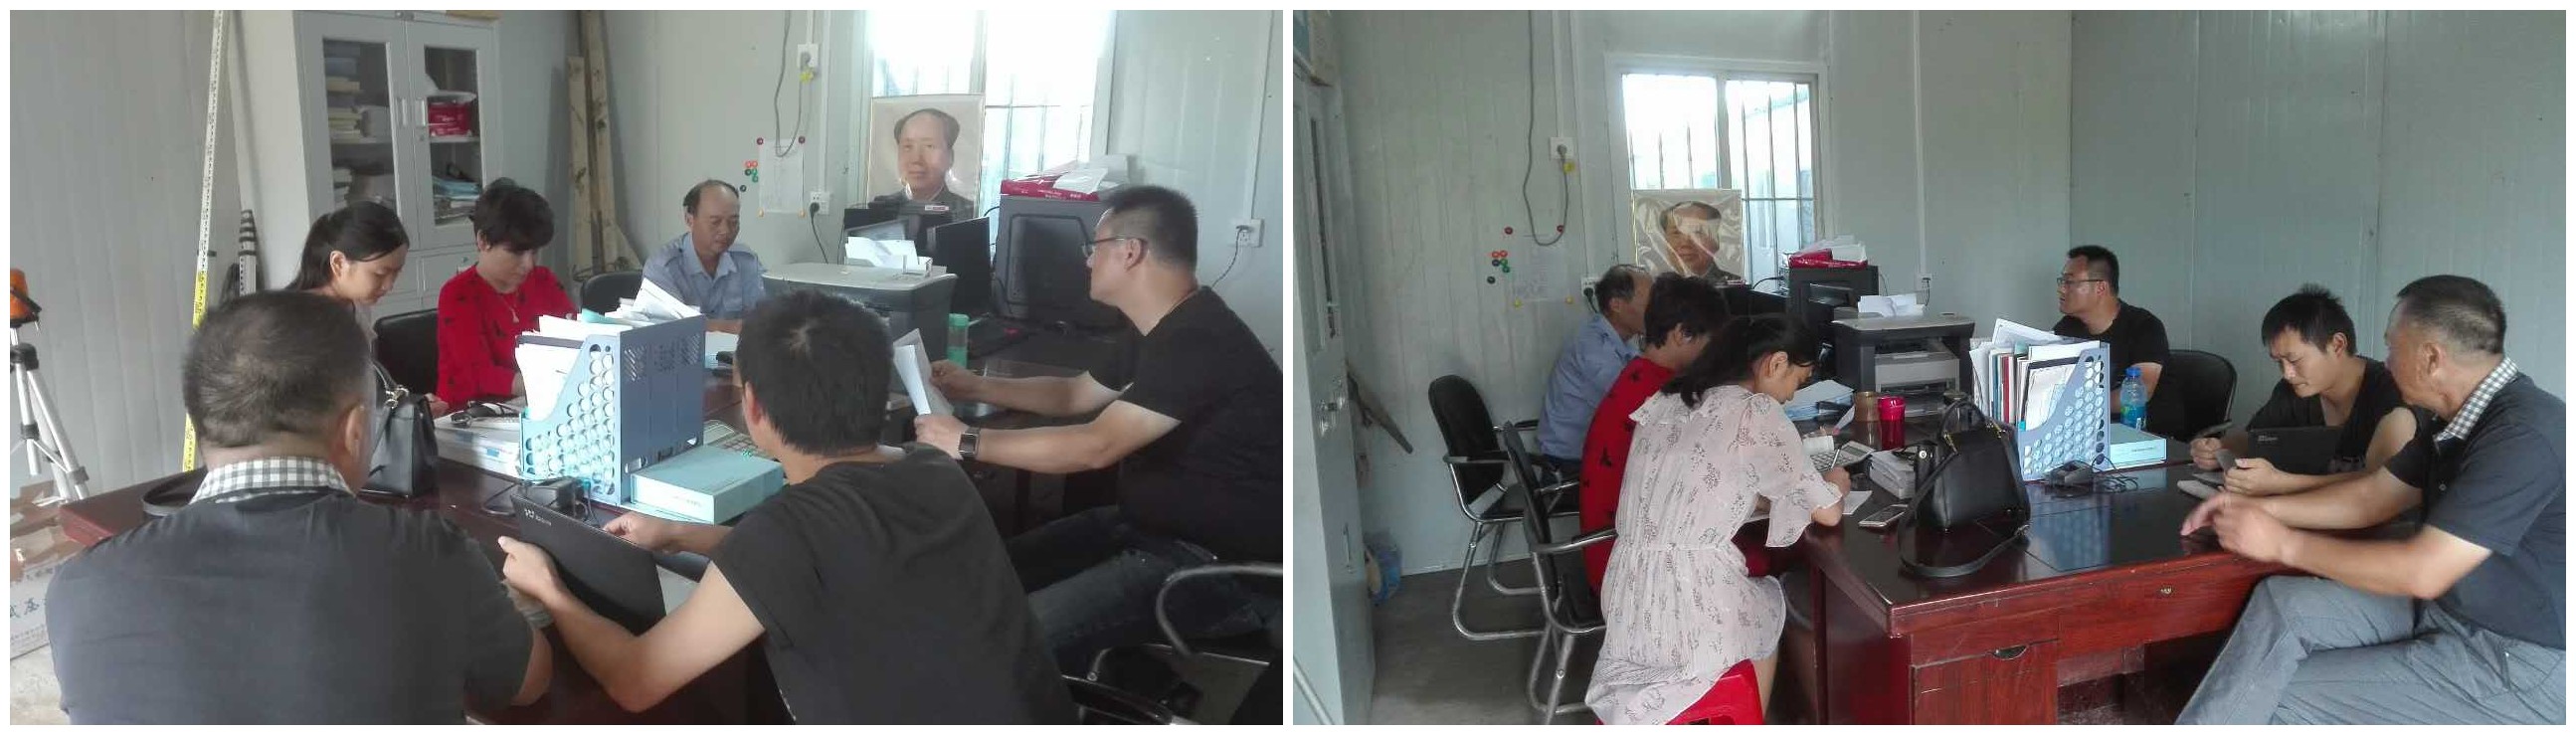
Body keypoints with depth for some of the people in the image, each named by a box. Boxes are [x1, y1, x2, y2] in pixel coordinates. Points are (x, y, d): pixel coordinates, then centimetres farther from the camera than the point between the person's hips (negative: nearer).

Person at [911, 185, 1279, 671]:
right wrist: (975, 388, 18)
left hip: (1220, 566, -11)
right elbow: (1076, 395, 26)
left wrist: (967, 443, -19)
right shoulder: (1166, 330, 12)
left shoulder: (1198, 342, -24)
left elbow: (1095, 447, -27)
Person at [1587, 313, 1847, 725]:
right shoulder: (1758, 413, -10)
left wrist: (1761, 493, 21)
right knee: (1771, 603, 29)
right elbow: (1827, 513, -4)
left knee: (1756, 595, 34)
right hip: (1689, 621, -6)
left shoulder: (1666, 402, 9)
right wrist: (1833, 485, 16)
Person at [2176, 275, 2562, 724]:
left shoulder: (2523, 435, -25)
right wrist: (2262, 509, 4)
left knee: (2285, 700, -13)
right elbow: (2372, 496, 15)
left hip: (2518, 662, -8)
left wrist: (2285, 543, -17)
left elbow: (2422, 572, -27)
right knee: (2282, 604, -7)